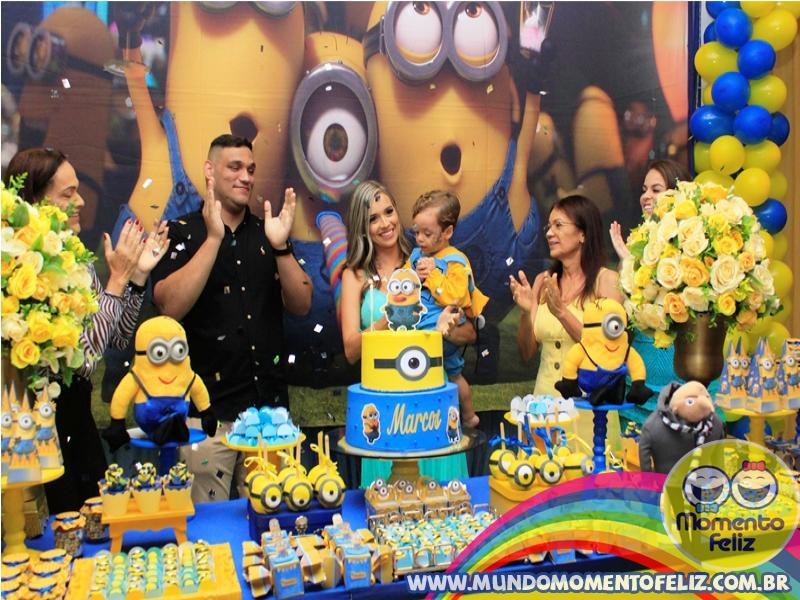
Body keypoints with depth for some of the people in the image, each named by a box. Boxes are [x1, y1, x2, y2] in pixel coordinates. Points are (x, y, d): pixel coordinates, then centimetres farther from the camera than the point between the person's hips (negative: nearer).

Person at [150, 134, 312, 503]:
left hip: (269, 404, 4)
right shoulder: (182, 233, 0)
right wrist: (213, 237, -20)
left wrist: (280, 245, -12)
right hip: (207, 408, -3)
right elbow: (170, 306, -16)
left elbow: (301, 305, 2)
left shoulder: (267, 232, 10)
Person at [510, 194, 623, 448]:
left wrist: (562, 312, -22)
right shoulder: (543, 281, 5)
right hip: (546, 398, 4)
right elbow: (527, 352, 5)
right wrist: (526, 312, -12)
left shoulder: (606, 280, -6)